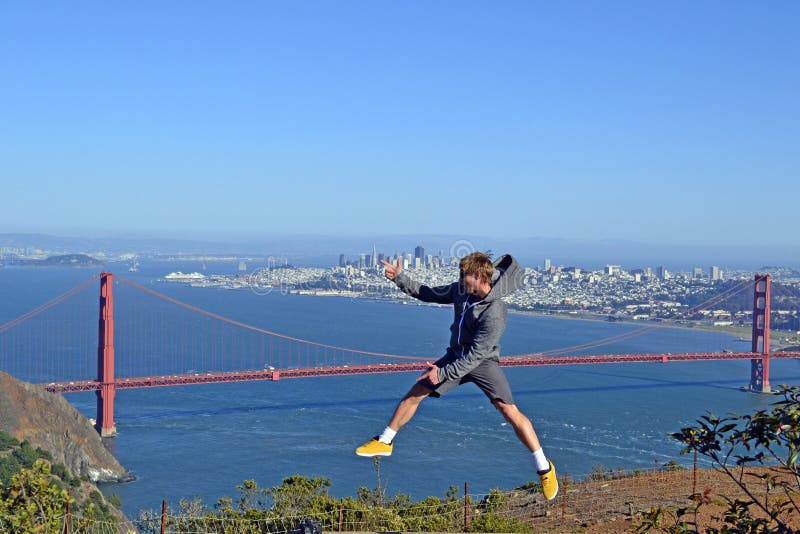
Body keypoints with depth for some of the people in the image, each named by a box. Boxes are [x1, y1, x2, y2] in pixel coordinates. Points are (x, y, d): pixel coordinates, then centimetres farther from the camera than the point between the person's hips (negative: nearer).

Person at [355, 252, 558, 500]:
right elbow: (430, 294, 7)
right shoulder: (460, 290, -10)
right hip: (456, 356, 7)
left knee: (509, 411, -18)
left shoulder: (494, 314, -30)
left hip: (483, 362, -7)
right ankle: (384, 442, 18)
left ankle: (544, 468, -5)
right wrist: (400, 279, -1)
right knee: (415, 393, 2)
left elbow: (476, 355, -28)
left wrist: (443, 373, -28)